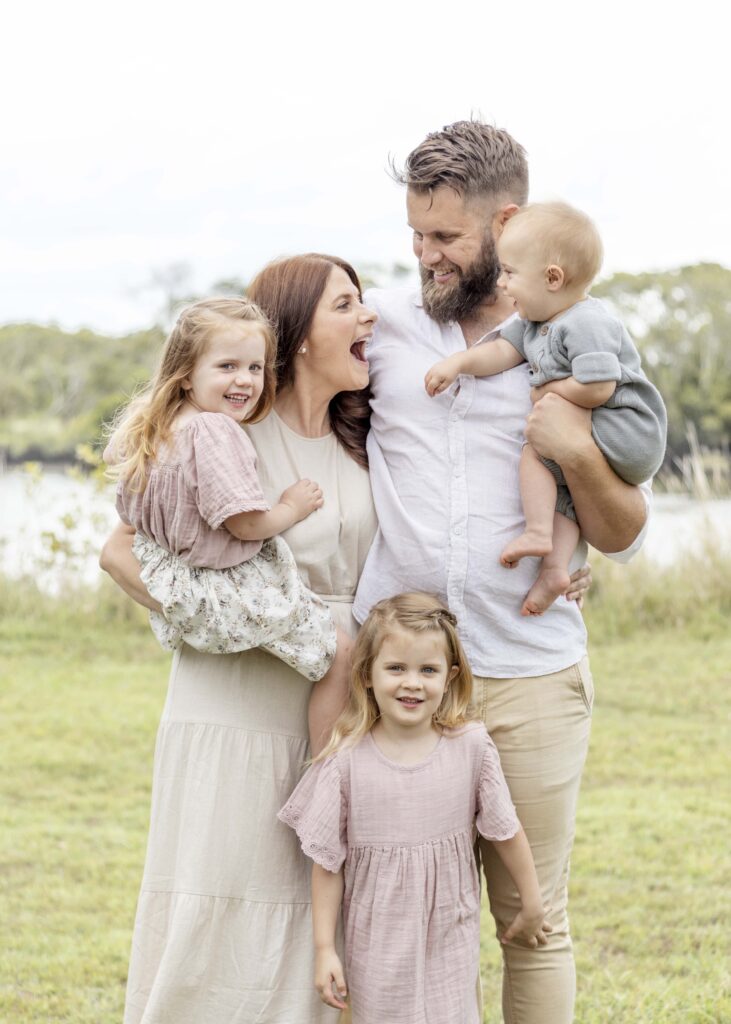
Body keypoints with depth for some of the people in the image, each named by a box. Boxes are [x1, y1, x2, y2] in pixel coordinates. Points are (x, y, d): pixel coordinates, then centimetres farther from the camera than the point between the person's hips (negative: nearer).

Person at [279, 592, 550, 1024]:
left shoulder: (471, 746, -7)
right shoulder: (347, 762, -10)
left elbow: (506, 830, 4)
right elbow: (327, 862, -3)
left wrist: (532, 906, 13)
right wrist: (324, 948, -3)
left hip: (451, 940, 1)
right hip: (377, 945, -1)